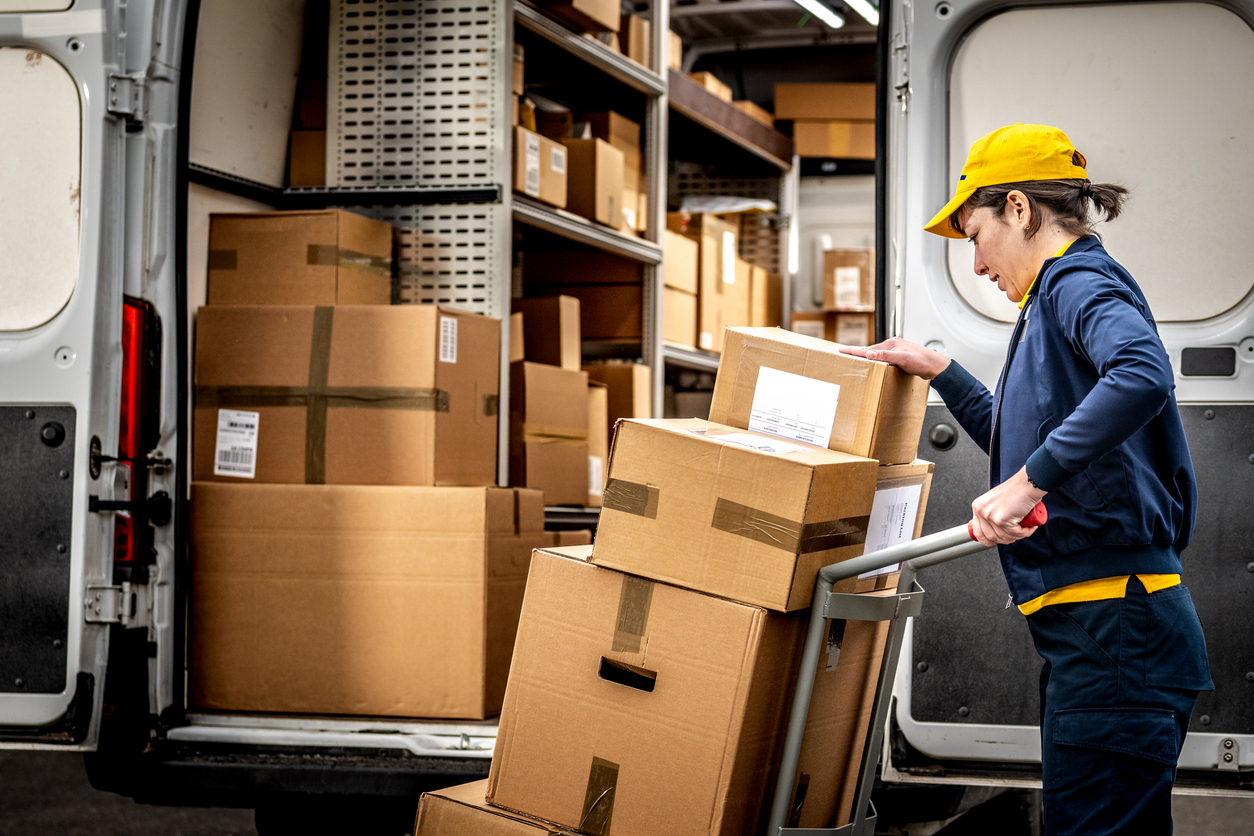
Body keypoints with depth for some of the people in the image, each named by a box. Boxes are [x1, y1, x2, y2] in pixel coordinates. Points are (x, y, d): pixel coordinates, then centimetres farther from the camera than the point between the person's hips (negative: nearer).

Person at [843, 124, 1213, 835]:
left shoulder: (1080, 281, -9)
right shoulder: (1064, 293, 22)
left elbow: (1143, 376, -33)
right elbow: (1024, 441, 36)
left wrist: (1027, 482, -32)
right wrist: (938, 371, 35)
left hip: (1117, 631, -10)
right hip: (1097, 633, 10)